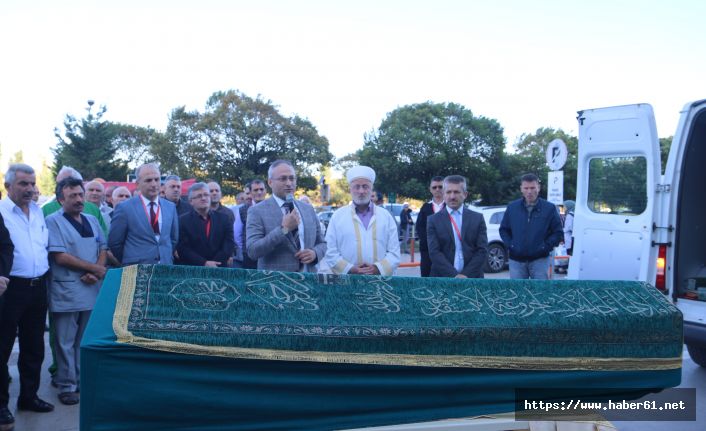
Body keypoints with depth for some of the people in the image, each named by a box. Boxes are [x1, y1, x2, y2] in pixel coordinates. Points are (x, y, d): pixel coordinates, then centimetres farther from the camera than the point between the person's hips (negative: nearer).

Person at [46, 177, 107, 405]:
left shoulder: (92, 220, 12)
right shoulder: (53, 221, -8)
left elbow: (103, 249, 11)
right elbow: (60, 257, -15)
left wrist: (95, 273, -8)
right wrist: (96, 268, -11)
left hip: (91, 289, 5)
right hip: (66, 292, -5)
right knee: (66, 342, 3)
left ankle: (83, 379, 24)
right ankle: (67, 386, 12)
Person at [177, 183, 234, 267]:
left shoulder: (224, 218, 11)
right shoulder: (183, 221, 5)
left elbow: (229, 244, 3)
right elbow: (183, 249, -3)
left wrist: (214, 263, -10)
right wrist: (204, 263, -14)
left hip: (219, 270, 2)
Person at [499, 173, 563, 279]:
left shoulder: (549, 208, -1)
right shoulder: (512, 207, 6)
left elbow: (558, 232, 2)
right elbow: (503, 229, 13)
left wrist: (546, 246, -9)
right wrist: (509, 245, -1)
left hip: (539, 260, -2)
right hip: (516, 260, 2)